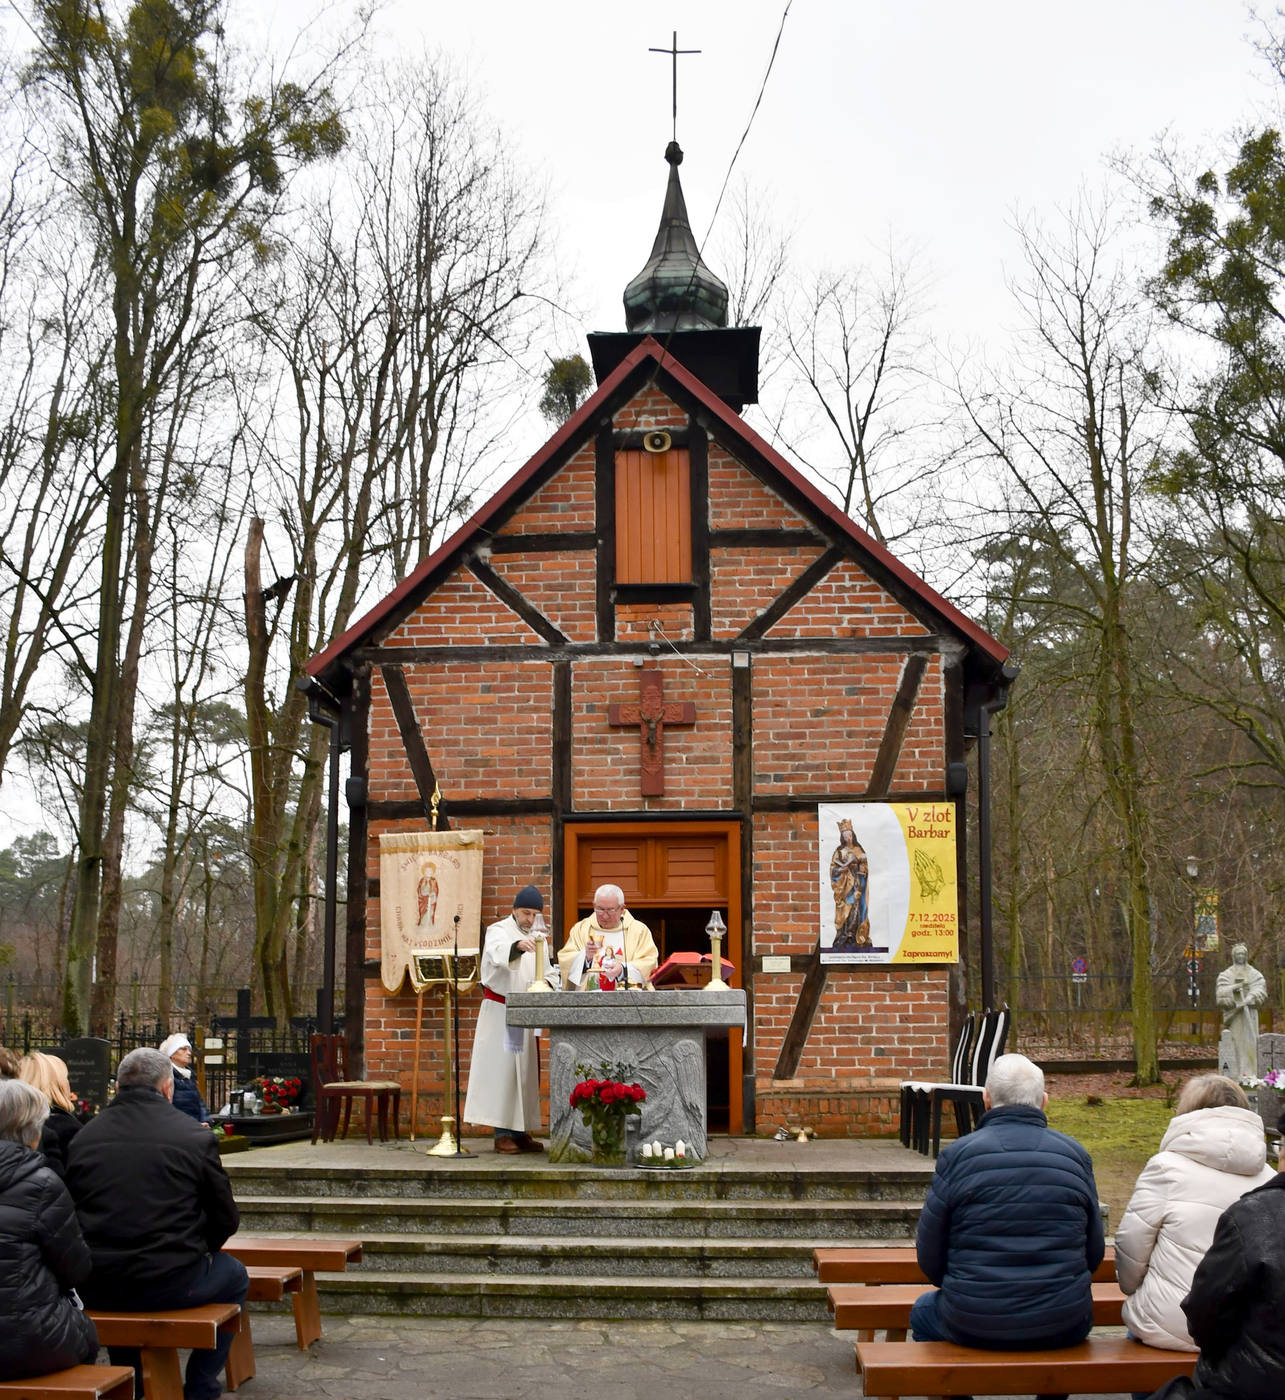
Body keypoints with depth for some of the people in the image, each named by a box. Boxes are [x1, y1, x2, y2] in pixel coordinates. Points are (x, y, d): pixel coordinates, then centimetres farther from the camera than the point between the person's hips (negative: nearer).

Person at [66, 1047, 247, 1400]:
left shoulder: (82, 1137, 1)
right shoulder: (195, 1136, -8)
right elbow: (225, 1220, -1)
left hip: (98, 1290, 4)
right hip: (172, 1284, -3)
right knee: (234, 1275, 26)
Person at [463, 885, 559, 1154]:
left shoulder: (537, 937, 16)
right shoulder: (499, 931, -6)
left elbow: (550, 970, 16)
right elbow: (498, 952, -29)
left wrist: (547, 981, -8)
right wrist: (519, 946, -50)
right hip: (500, 1010, -7)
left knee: (526, 1071, 7)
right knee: (502, 1068, -9)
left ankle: (521, 1131, 13)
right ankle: (503, 1133, -8)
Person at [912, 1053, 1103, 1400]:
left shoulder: (957, 1154, -8)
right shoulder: (1075, 1154, -1)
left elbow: (930, 1257, -3)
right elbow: (1094, 1252, 5)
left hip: (974, 1326, -2)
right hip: (1063, 1328, 2)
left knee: (923, 1312, 31)